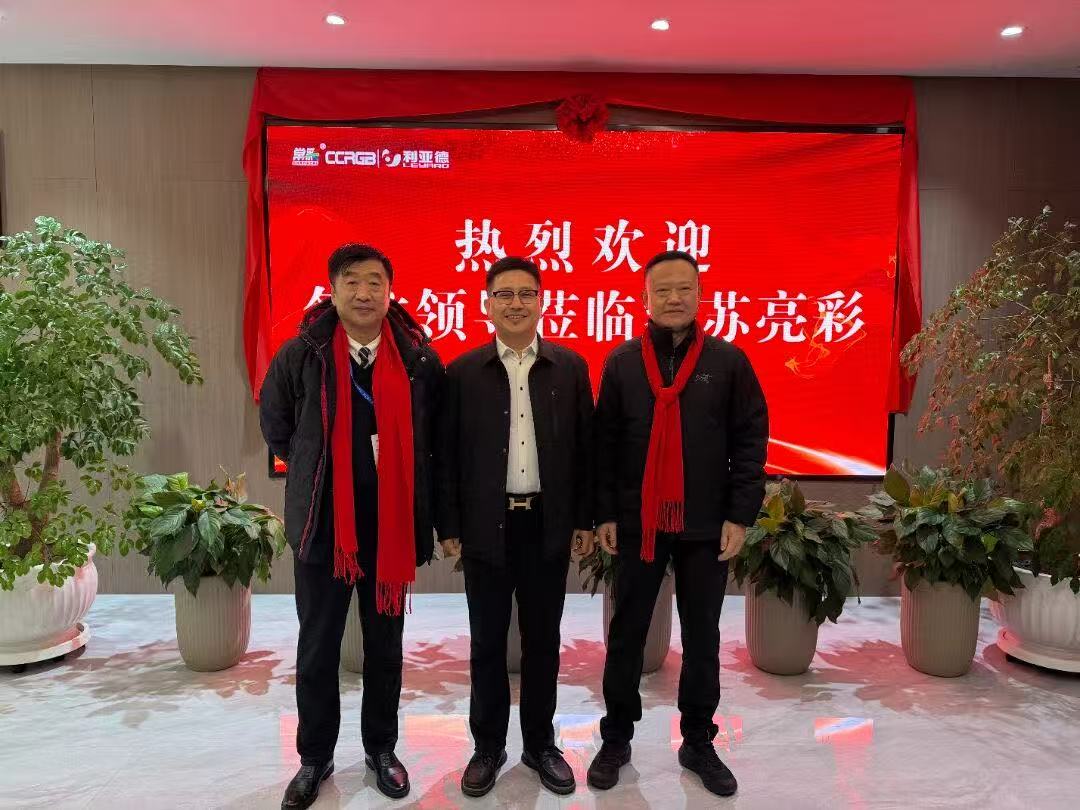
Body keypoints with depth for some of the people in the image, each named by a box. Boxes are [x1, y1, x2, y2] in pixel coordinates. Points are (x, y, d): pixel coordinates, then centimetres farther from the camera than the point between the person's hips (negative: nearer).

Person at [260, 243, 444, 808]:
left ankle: (381, 748, 35)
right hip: (321, 523, 0)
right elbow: (276, 428, 9)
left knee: (385, 644, 15)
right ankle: (314, 757, 32)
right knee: (317, 647, 12)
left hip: (392, 524, 1)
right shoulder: (300, 353, -4)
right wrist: (312, 473, 7)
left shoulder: (418, 357, -4)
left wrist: (420, 499, 3)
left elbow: (433, 436, 6)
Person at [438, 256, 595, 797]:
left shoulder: (570, 367, 2)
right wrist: (448, 528, -2)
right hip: (487, 525, -1)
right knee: (487, 641, 10)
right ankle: (488, 746, 28)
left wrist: (584, 520, 3)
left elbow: (584, 448, 4)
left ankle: (540, 744, 30)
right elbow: (447, 455, 0)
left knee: (542, 639, 12)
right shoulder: (463, 371, -1)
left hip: (548, 524, 1)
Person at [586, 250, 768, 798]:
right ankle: (616, 739, 26)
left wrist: (741, 515, -6)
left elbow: (750, 441, -1)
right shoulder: (621, 363, 3)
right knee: (626, 635, 9)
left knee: (702, 638, 12)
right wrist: (604, 513, -1)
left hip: (706, 525, 0)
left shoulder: (728, 361, 0)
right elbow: (604, 444, 3)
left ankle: (698, 743, 29)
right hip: (637, 522, 0)